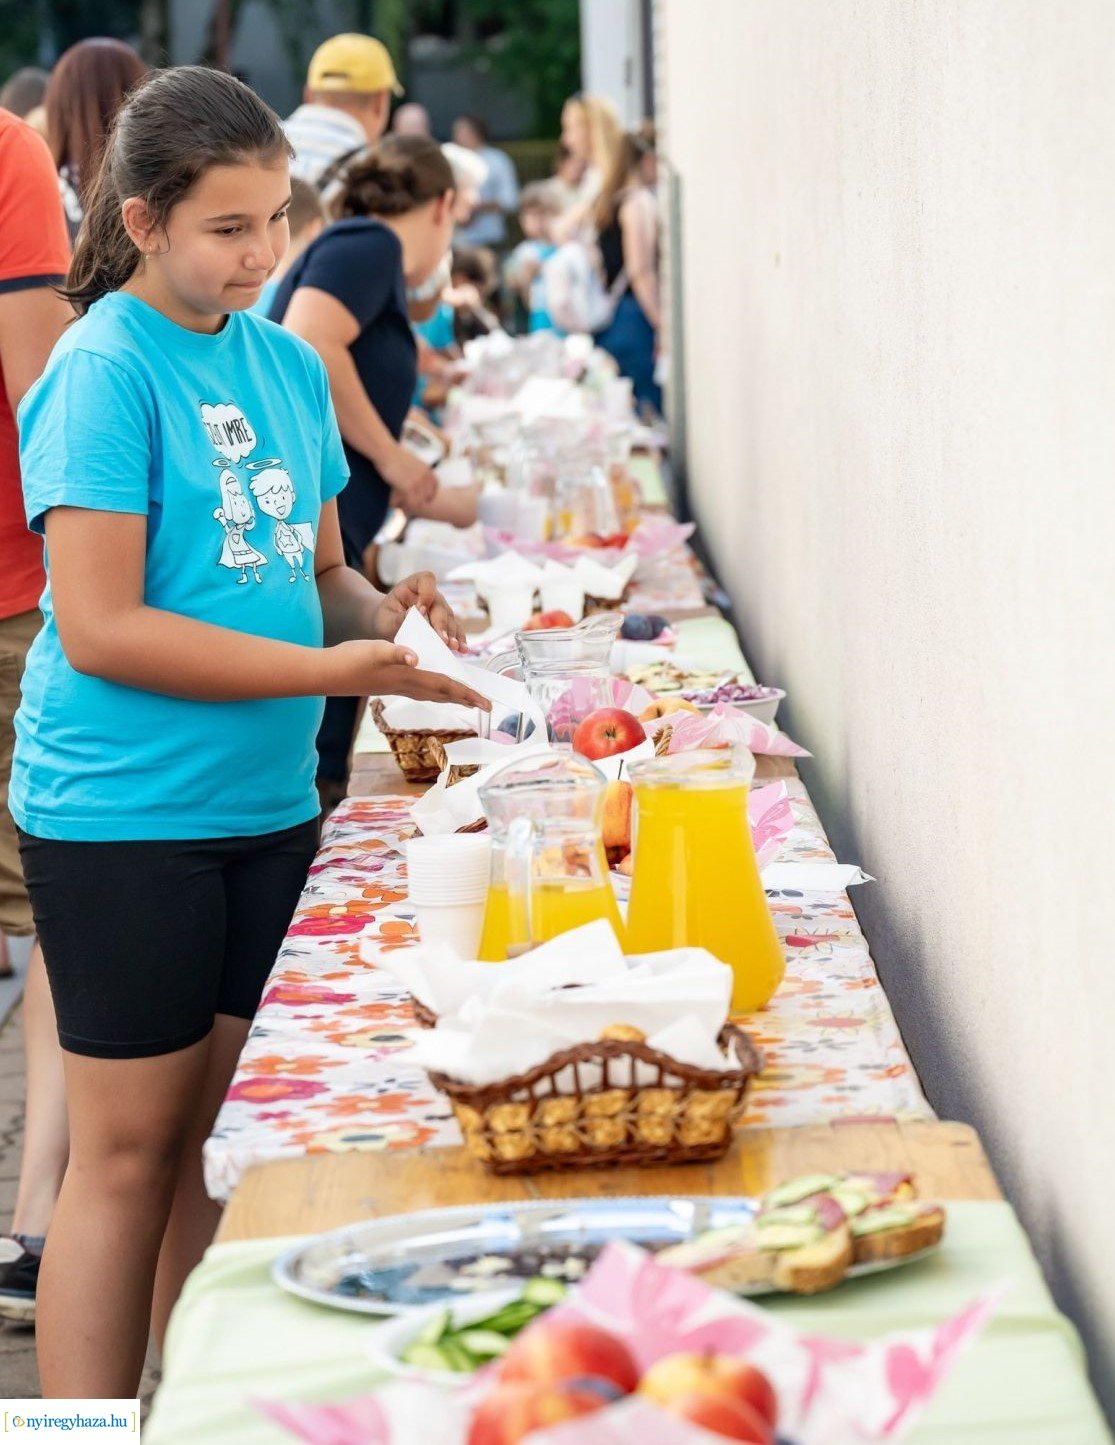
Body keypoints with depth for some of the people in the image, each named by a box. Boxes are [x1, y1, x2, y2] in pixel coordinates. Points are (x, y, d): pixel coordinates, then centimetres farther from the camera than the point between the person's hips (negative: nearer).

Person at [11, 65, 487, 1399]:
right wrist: (333, 668, -19)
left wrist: (379, 610, -4)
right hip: (121, 816, -7)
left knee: (228, 1138, 12)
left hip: (265, 804, 7)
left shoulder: (289, 367, 11)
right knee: (130, 1149, 0)